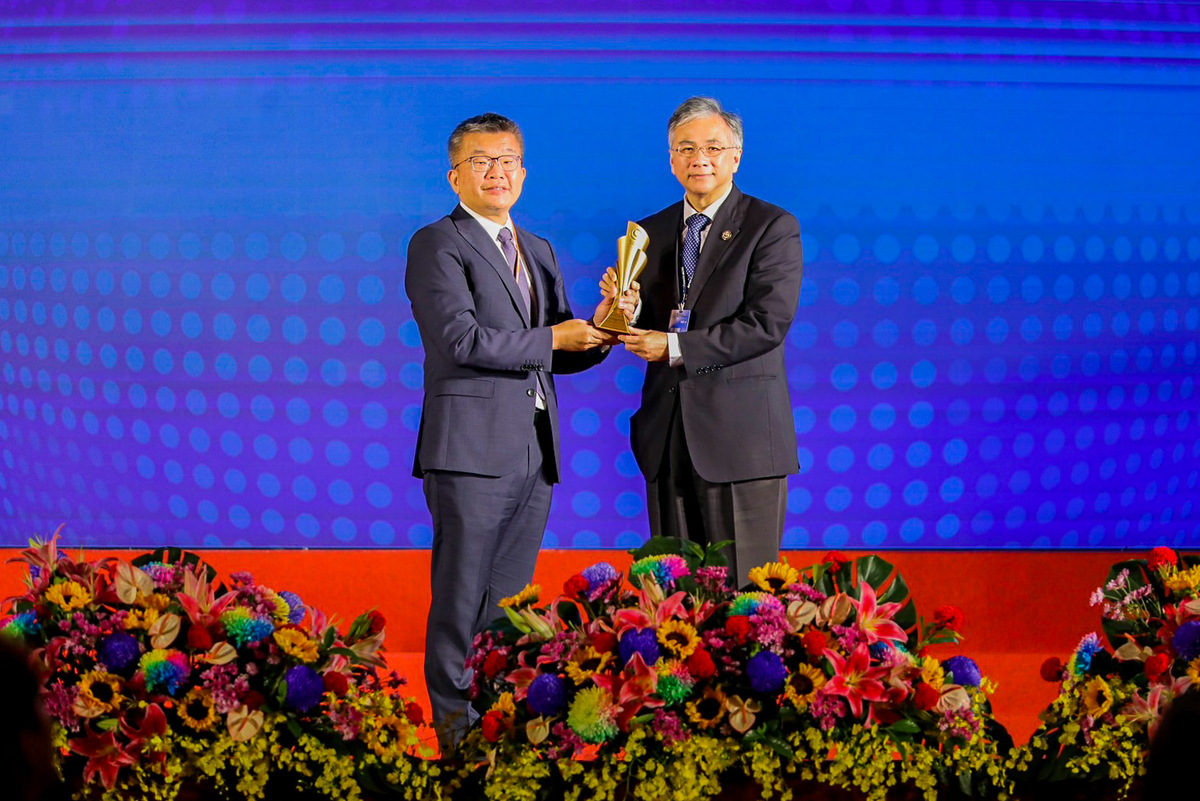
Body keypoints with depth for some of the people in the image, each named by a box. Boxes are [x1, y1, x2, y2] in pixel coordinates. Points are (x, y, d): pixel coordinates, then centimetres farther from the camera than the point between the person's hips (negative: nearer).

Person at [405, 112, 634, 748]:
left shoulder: (539, 252, 20)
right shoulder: (436, 245, -3)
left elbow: (564, 354, 17)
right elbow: (462, 339, -16)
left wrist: (600, 326, -4)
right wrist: (551, 340, -9)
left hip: (535, 453, 7)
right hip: (473, 447, -7)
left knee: (511, 594, 10)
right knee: (462, 594, -2)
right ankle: (452, 718, 6)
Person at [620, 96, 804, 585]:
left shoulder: (773, 227, -2)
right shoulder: (650, 233, 15)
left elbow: (768, 323, -13)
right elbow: (645, 331, 14)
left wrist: (676, 347, -14)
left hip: (741, 432, -5)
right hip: (668, 436, 5)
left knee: (744, 589, -3)